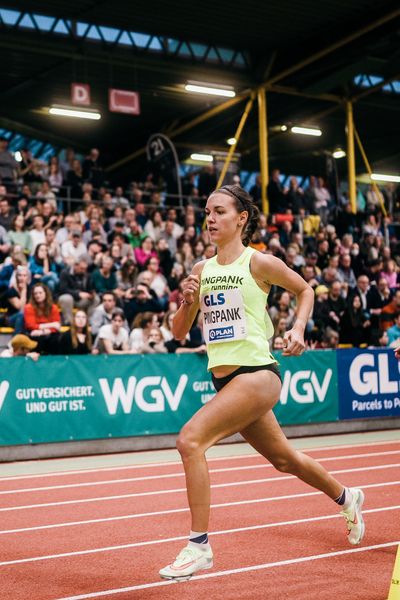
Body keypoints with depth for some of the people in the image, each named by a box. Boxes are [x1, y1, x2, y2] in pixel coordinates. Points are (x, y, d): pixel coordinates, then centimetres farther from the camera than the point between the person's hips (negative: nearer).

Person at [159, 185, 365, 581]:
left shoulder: (259, 263, -7)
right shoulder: (201, 270, 8)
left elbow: (304, 289, 10)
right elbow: (179, 333, 10)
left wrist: (298, 329, -4)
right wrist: (188, 302, -8)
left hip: (256, 374, -7)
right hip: (224, 380, 7)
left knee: (190, 439, -23)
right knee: (284, 459, 21)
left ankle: (199, 546, -14)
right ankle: (346, 498, 48)